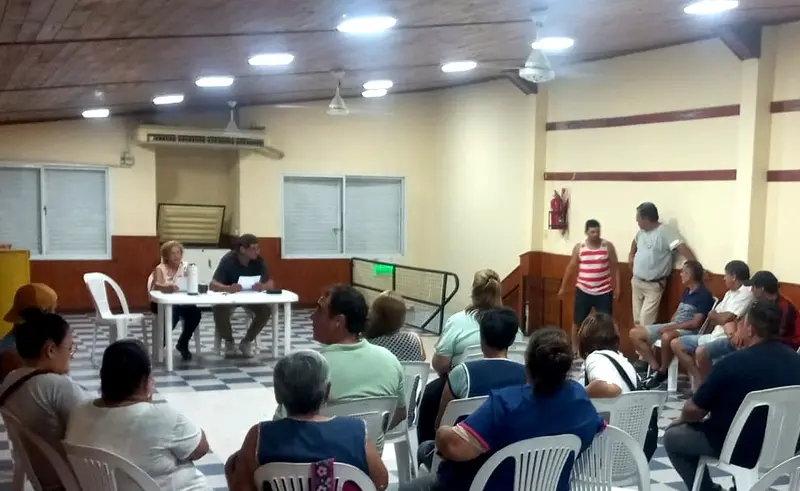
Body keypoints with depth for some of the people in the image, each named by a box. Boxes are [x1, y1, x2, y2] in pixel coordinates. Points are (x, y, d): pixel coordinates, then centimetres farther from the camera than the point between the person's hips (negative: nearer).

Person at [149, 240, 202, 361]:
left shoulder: (185, 267, 4)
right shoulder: (160, 269, -7)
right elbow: (157, 286, -25)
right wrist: (168, 288, -48)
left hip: (179, 302, 4)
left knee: (195, 312, -24)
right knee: (173, 312, -35)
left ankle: (183, 344, -2)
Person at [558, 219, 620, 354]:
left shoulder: (608, 246, -3)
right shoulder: (579, 247, -1)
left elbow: (615, 268, 3)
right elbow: (570, 268, 8)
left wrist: (617, 287, -1)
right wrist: (563, 287, 12)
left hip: (604, 292, -1)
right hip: (583, 291, 1)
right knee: (578, 321, 7)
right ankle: (574, 348, 24)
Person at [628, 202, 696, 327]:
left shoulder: (664, 231, -19)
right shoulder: (642, 231, 6)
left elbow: (683, 248, -27)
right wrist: (631, 254, 20)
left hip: (653, 286, -8)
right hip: (636, 282, 8)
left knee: (646, 323, -12)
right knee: (637, 320, 12)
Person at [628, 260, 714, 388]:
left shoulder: (704, 295, -10)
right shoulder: (686, 291, 16)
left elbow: (696, 323, -17)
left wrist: (670, 327, -16)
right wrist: (669, 326, -2)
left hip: (689, 331, -9)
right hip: (673, 326, 9)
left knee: (667, 337, -44)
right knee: (635, 333, -2)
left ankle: (663, 373, -19)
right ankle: (656, 369, -7)